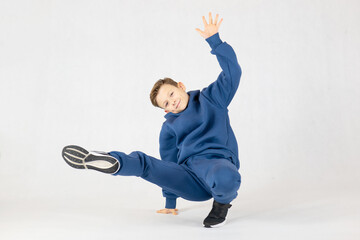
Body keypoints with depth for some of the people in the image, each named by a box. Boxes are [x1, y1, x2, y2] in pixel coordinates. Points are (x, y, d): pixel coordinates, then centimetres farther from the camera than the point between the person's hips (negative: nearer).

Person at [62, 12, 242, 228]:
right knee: (141, 162, -16)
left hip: (219, 163, -3)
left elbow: (232, 71, 6)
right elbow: (170, 162, 26)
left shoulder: (212, 98, 13)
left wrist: (214, 40, -5)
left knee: (225, 179, -41)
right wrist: (170, 203, 28)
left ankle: (222, 202, -7)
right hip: (189, 177, 3)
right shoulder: (169, 127, 19)